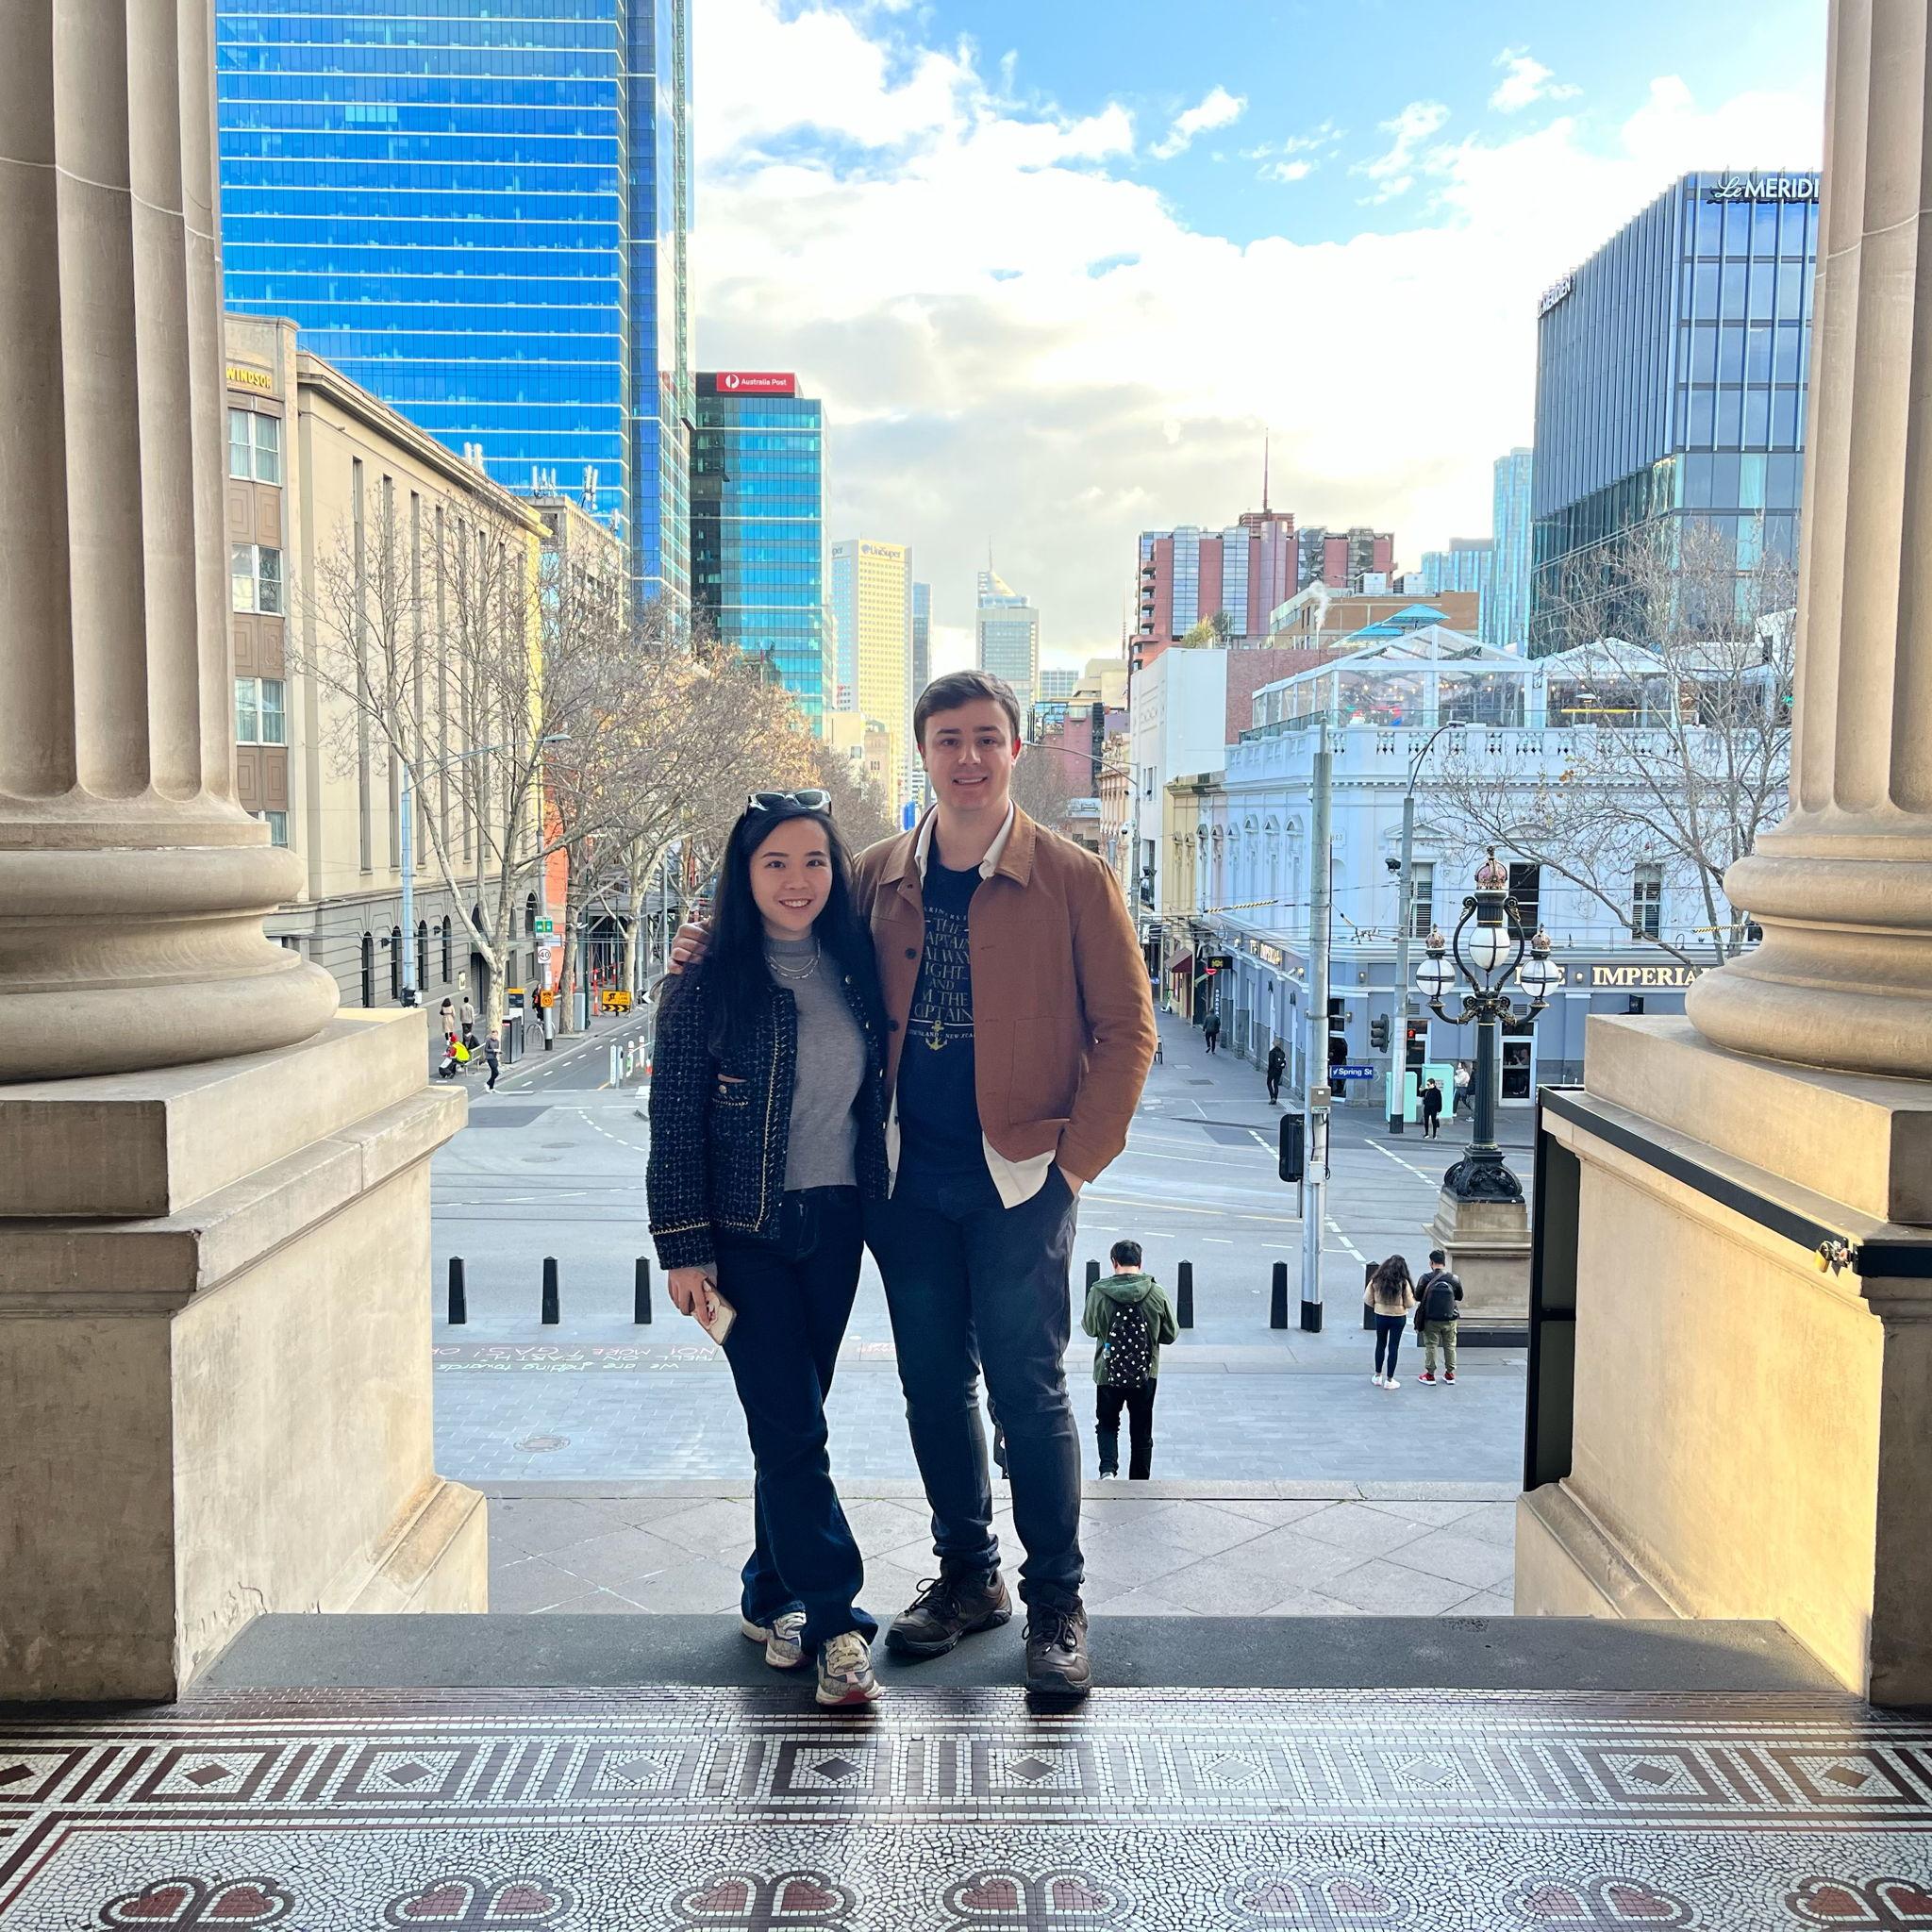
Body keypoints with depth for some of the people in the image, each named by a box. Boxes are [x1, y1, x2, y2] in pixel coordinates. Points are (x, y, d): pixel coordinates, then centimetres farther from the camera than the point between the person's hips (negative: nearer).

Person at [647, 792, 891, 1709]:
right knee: (792, 1427, -5)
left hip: (834, 1226, 4)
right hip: (747, 1235, -4)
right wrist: (684, 1248, -10)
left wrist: (871, 1203, 10)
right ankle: (835, 1619, 2)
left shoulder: (852, 969, 4)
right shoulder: (705, 985, -8)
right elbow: (674, 1125, -7)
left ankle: (771, 1596, 28)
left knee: (791, 1422, 13)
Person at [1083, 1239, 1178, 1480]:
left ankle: (1108, 1468, -6)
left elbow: (1090, 1328, 3)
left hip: (1108, 1373, -1)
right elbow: (1171, 1334, 0)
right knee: (1141, 1433, 16)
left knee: (1107, 1424, 17)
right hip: (1145, 1375, 1)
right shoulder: (1157, 1294, -10)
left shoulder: (1098, 1292, -12)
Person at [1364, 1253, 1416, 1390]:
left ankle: (1378, 1376, 27)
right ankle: (1389, 1380, 12)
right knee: (1393, 1347, 7)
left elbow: (1367, 1299, -5)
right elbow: (1410, 1304, -11)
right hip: (1398, 1318, -2)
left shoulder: (1376, 1280, -9)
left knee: (1380, 1344, 19)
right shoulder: (1403, 1283, -15)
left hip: (1380, 1316, 2)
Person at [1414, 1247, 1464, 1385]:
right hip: (1450, 1320, 2)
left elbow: (1417, 1296, -5)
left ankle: (1430, 1374, 15)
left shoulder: (1426, 1278, -15)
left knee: (1431, 1346, 9)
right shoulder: (1454, 1279, -9)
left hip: (1431, 1320, -2)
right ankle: (1450, 1373, 25)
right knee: (1450, 1346, 16)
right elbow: (1459, 1297, 6)